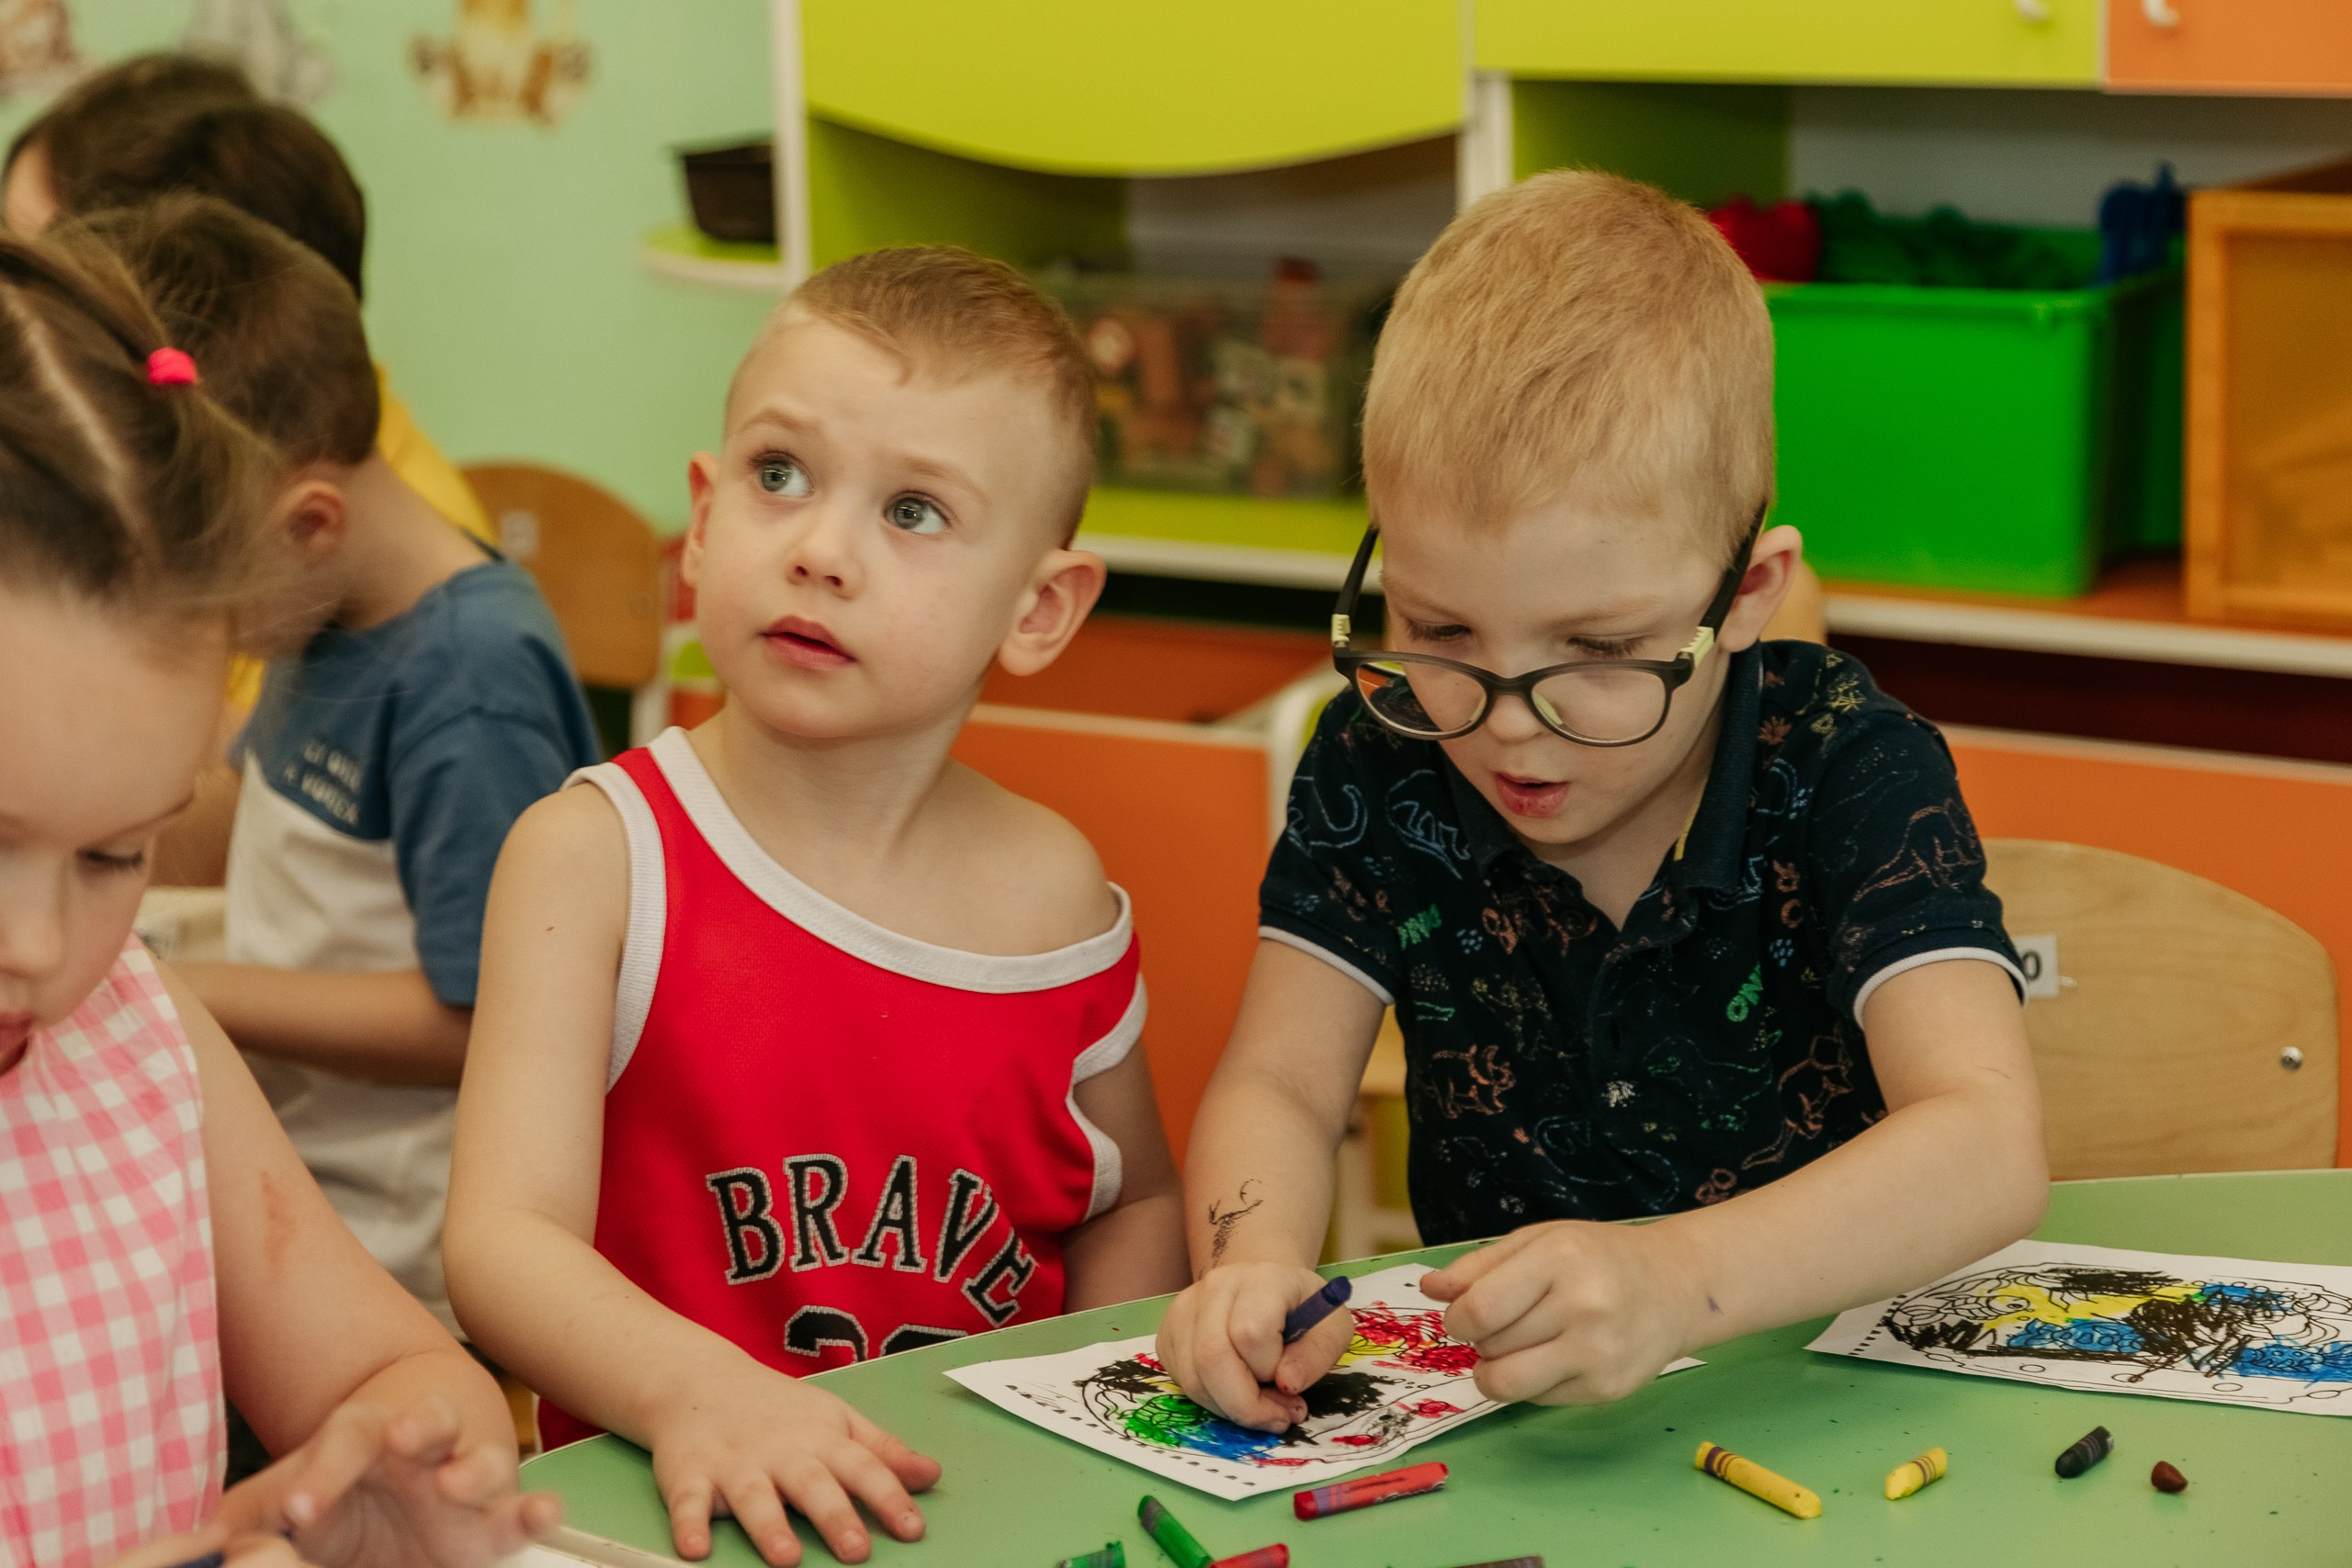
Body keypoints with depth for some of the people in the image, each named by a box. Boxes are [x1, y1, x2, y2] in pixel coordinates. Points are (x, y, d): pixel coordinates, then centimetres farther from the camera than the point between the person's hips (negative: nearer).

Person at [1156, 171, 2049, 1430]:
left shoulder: (1854, 774, -15)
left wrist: (1677, 1277, -43)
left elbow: (1988, 1148, -26)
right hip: (1480, 1397, 3)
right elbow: (1279, 1086, -3)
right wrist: (1256, 1268, -27)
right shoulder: (1382, 759, -5)